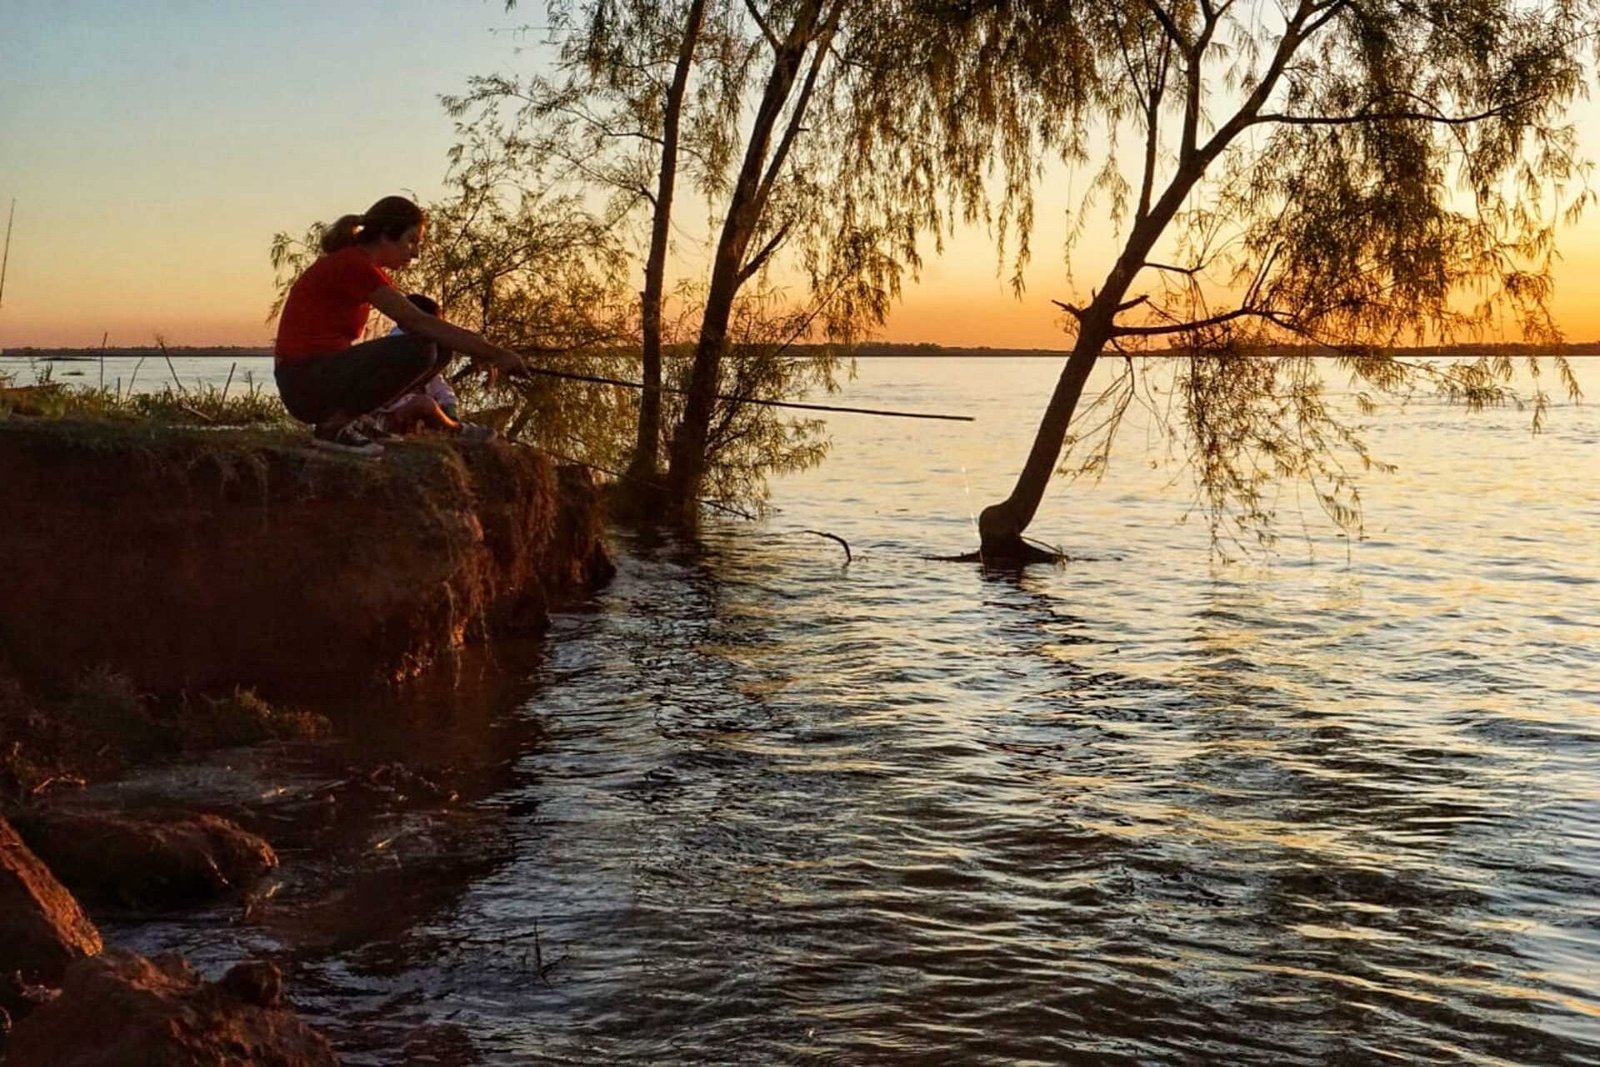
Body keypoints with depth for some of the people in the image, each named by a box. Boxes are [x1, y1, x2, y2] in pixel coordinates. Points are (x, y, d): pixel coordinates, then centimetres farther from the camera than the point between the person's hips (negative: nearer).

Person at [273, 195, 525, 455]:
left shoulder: (363, 266, 13)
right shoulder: (351, 265, -17)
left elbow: (414, 323, 13)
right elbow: (419, 322, -22)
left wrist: (476, 347, -3)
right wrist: (494, 353, -20)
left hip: (327, 372, 9)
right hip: (306, 383, -9)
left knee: (438, 348, 3)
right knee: (419, 350, -25)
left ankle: (342, 418, 5)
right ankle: (333, 426, -13)